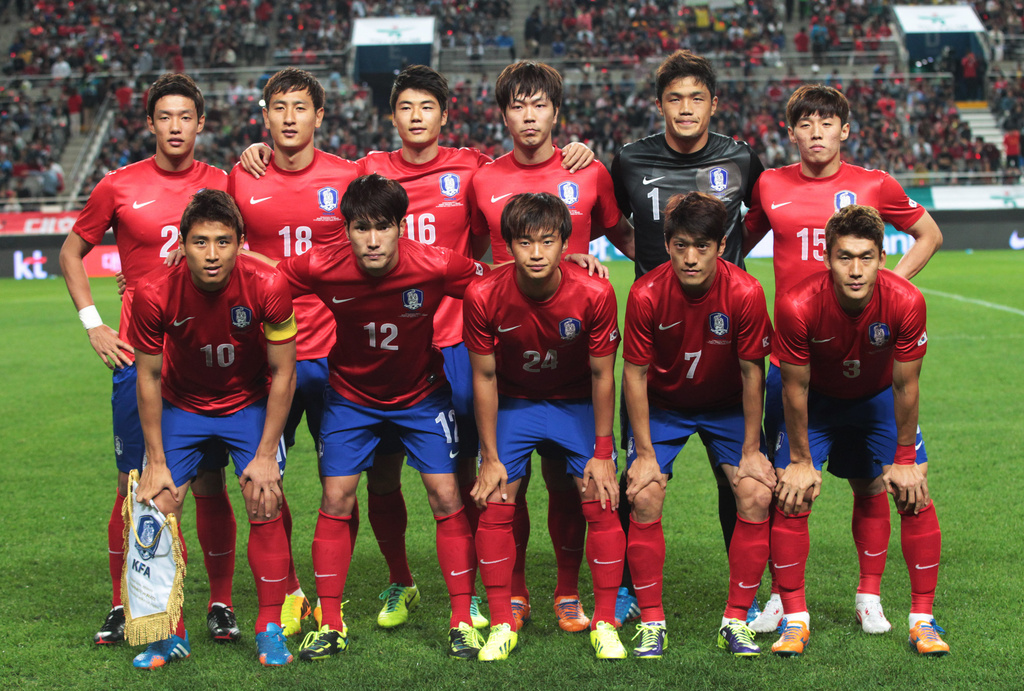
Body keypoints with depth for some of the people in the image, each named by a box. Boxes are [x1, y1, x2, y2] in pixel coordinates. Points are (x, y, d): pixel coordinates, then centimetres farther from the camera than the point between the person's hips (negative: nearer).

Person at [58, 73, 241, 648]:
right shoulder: (120, 186, 3)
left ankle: (222, 605, 15)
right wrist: (93, 324, 6)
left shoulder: (222, 185, 4)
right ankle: (122, 608, 13)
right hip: (140, 357, 0)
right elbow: (72, 252, 13)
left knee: (210, 486, 4)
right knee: (133, 486, 2)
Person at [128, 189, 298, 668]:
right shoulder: (155, 294, -26)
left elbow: (282, 372, -15)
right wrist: (156, 463, -11)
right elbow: (149, 378, -11)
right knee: (159, 507, -6)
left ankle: (270, 629, 6)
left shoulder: (267, 286, -28)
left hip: (251, 404, -1)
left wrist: (266, 455, -16)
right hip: (181, 407, 1)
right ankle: (170, 633, 8)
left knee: (265, 507, -10)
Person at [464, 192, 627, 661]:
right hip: (512, 405, 0)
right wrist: (490, 457, -10)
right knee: (494, 506, -8)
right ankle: (502, 626, 6)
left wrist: (602, 454, -10)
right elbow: (484, 378, -12)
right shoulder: (484, 297, -24)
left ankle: (605, 624, 6)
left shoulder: (594, 294, -25)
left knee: (602, 505, -8)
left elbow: (602, 375, -13)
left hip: (576, 404, 0)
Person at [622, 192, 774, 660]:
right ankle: (651, 622, -3)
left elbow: (751, 372, -13)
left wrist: (751, 451, -10)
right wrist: (644, 453, -14)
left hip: (727, 406, 1)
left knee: (757, 495, -14)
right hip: (662, 405, 0)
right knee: (644, 497, -16)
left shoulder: (745, 293, -25)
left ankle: (736, 621, -1)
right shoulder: (646, 295, -25)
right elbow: (635, 374, -14)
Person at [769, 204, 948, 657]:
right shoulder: (797, 306, -34)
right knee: (792, 497, -12)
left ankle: (923, 619, 3)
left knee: (915, 496, -9)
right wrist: (799, 460, -13)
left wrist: (904, 459, -10)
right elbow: (795, 387, -20)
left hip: (880, 398, 1)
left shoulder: (905, 302, -31)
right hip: (817, 399, -1)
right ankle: (795, 619, 1)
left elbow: (905, 385, -18)